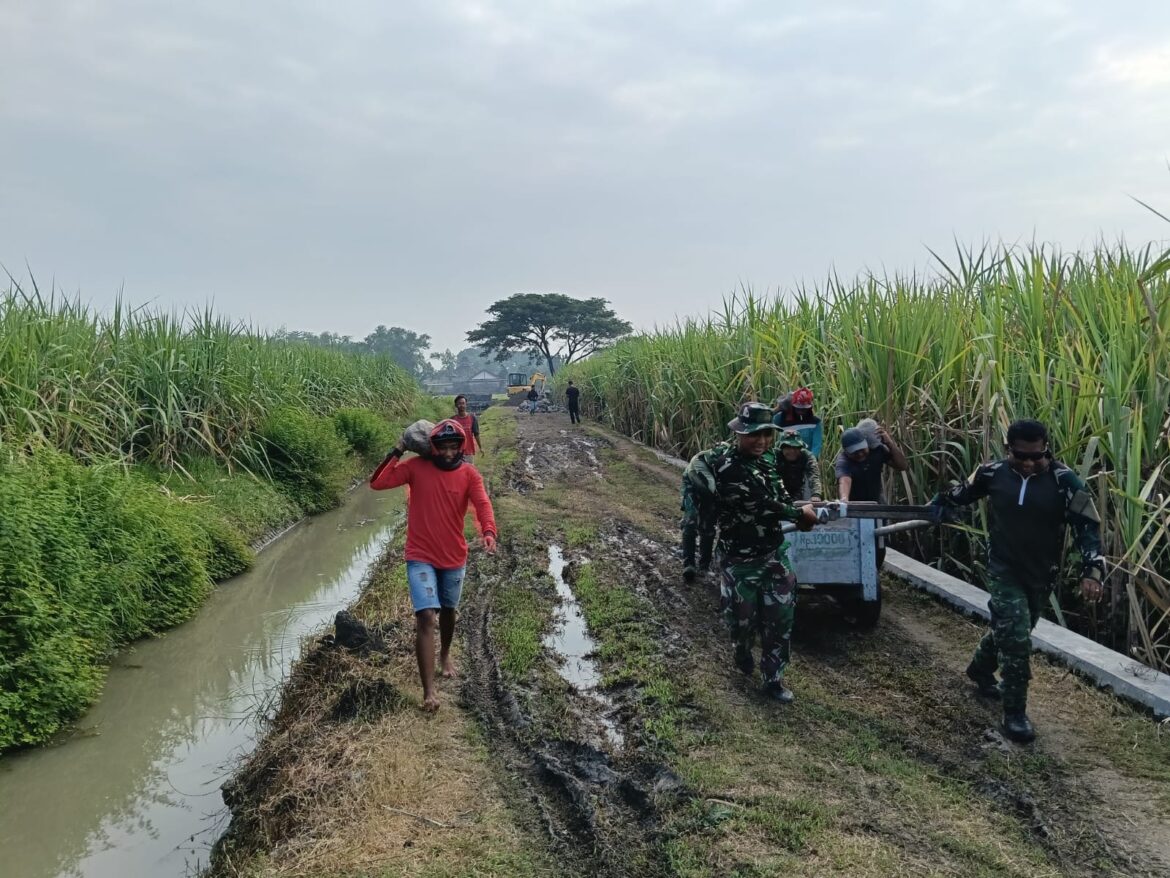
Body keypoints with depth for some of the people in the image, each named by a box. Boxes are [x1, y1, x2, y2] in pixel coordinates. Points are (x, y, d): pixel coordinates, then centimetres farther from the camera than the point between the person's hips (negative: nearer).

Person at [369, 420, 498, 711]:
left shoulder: (470, 475, -6)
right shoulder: (416, 467, -8)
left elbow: (482, 504, -20)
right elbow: (376, 483, -12)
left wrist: (488, 531, -39)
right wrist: (396, 453, -19)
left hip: (454, 558, 3)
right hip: (420, 557, -2)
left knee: (448, 611, 22)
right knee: (426, 617, -13)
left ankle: (445, 653, 53)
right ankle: (429, 690, -11)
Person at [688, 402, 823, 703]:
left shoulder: (767, 456, 0)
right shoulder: (726, 468, -25)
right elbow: (761, 504, -26)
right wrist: (799, 514, -13)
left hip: (775, 552, 6)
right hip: (741, 560, -6)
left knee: (780, 616, 7)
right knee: (743, 618, 13)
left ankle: (773, 678, 23)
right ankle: (743, 654, 46)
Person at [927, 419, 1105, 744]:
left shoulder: (1064, 480, -14)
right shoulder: (993, 473, -10)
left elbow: (1088, 525, -14)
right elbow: (962, 493, 11)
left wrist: (1092, 570, -23)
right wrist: (939, 504, 19)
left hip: (1041, 576, 2)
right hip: (1004, 571, -2)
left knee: (1007, 630, 20)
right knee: (1016, 639, -10)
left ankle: (980, 671, 49)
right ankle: (1014, 714, 5)